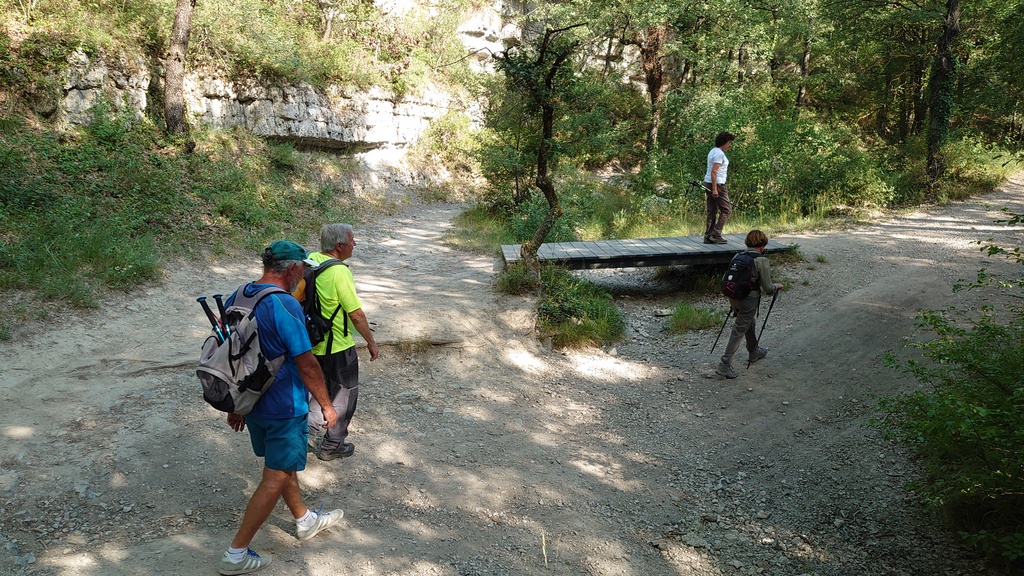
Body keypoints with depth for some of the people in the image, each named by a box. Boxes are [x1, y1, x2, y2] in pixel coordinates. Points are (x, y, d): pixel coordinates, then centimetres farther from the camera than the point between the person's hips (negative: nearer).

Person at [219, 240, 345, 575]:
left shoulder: (235, 299, 1)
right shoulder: (286, 306, -24)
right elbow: (307, 365, -20)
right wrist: (326, 405, -7)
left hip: (250, 403, 9)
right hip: (284, 409, -8)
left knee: (284, 464, 24)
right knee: (275, 480, 4)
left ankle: (305, 521, 43)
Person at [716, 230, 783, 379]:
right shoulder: (761, 260, -15)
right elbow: (767, 288, -13)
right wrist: (777, 286, 8)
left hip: (734, 297, 7)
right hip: (749, 300, -7)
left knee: (749, 324, 29)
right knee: (738, 332, -1)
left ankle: (754, 352, 49)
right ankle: (725, 365, -2)